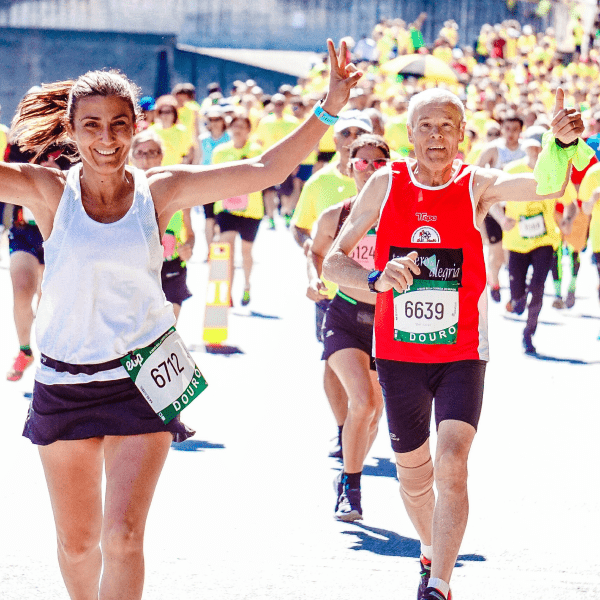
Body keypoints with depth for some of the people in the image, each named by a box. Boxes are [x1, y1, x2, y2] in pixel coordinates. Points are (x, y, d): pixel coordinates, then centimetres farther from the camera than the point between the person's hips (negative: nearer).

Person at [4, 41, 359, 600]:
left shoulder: (160, 190, -4)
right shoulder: (47, 190, -7)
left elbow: (264, 170, -5)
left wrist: (327, 109, -13)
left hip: (139, 380, -1)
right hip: (63, 382, 1)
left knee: (123, 537, -12)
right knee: (77, 543, 12)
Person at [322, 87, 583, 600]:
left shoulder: (477, 186, -7)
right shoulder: (385, 186, -3)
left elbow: (546, 185, -24)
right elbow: (333, 261, -1)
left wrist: (562, 142, -45)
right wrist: (376, 279, -21)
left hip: (462, 355, -2)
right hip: (398, 354, 2)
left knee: (452, 465, -20)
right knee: (413, 474, 15)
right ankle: (431, 555, 43)